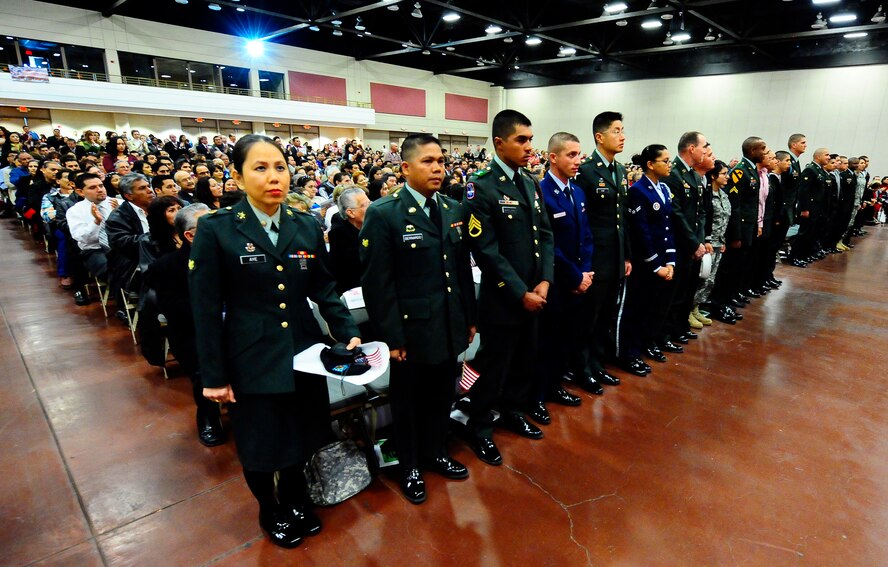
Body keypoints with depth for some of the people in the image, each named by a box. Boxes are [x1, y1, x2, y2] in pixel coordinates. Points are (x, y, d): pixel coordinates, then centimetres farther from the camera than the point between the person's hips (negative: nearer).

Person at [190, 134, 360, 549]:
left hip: (303, 353, 4)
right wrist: (213, 376, -9)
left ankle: (295, 501, 48)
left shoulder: (307, 228, 1)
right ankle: (271, 512, 45)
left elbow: (324, 290, 5)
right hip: (251, 361, -3)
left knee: (300, 436, 19)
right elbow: (206, 309, -10)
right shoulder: (215, 230, -11)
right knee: (259, 443, 16)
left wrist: (349, 334, -7)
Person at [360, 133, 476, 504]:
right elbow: (377, 283, -14)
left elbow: (464, 269, 10)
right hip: (411, 330, -5)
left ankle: (435, 453, 44)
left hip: (450, 328, 5)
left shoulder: (455, 210, 5)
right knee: (408, 401, 15)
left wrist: (470, 318, 11)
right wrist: (392, 337, -14)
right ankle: (410, 467, 37)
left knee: (441, 397, 19)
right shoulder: (383, 214, -13)